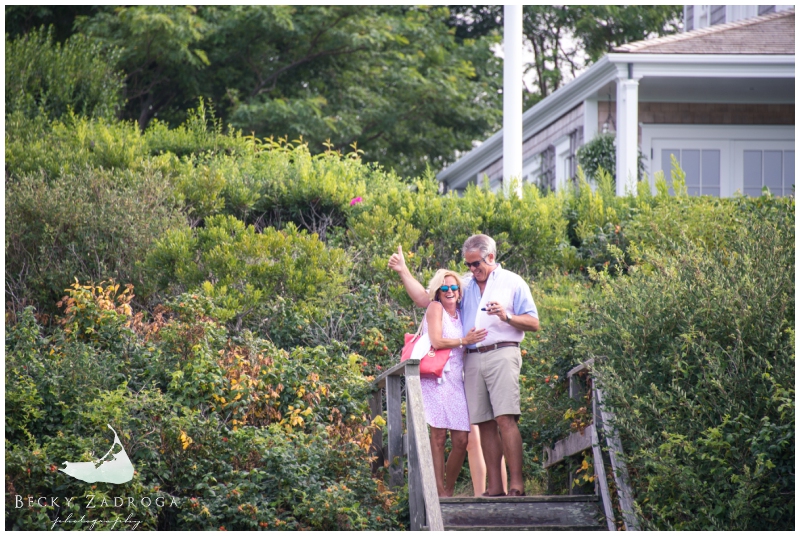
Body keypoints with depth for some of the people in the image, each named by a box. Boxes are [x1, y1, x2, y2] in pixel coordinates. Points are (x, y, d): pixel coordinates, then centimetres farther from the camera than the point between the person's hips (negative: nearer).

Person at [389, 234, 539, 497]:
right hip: (472, 359, 4)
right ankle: (494, 486, -1)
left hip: (501, 354, -4)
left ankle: (516, 484, -20)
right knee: (484, 423, -1)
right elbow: (425, 299, 19)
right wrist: (403, 272, 16)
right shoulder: (464, 285, 21)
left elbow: (534, 323, 6)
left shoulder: (512, 283, 10)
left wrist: (507, 316, -10)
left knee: (505, 419, -16)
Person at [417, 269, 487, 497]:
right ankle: (440, 492, -9)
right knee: (438, 436, -9)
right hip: (436, 378, -6)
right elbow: (437, 341, -9)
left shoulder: (460, 314, 20)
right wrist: (464, 341, -2)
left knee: (461, 440, -2)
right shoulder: (435, 308, 2)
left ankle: (449, 491, 10)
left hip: (456, 381, 6)